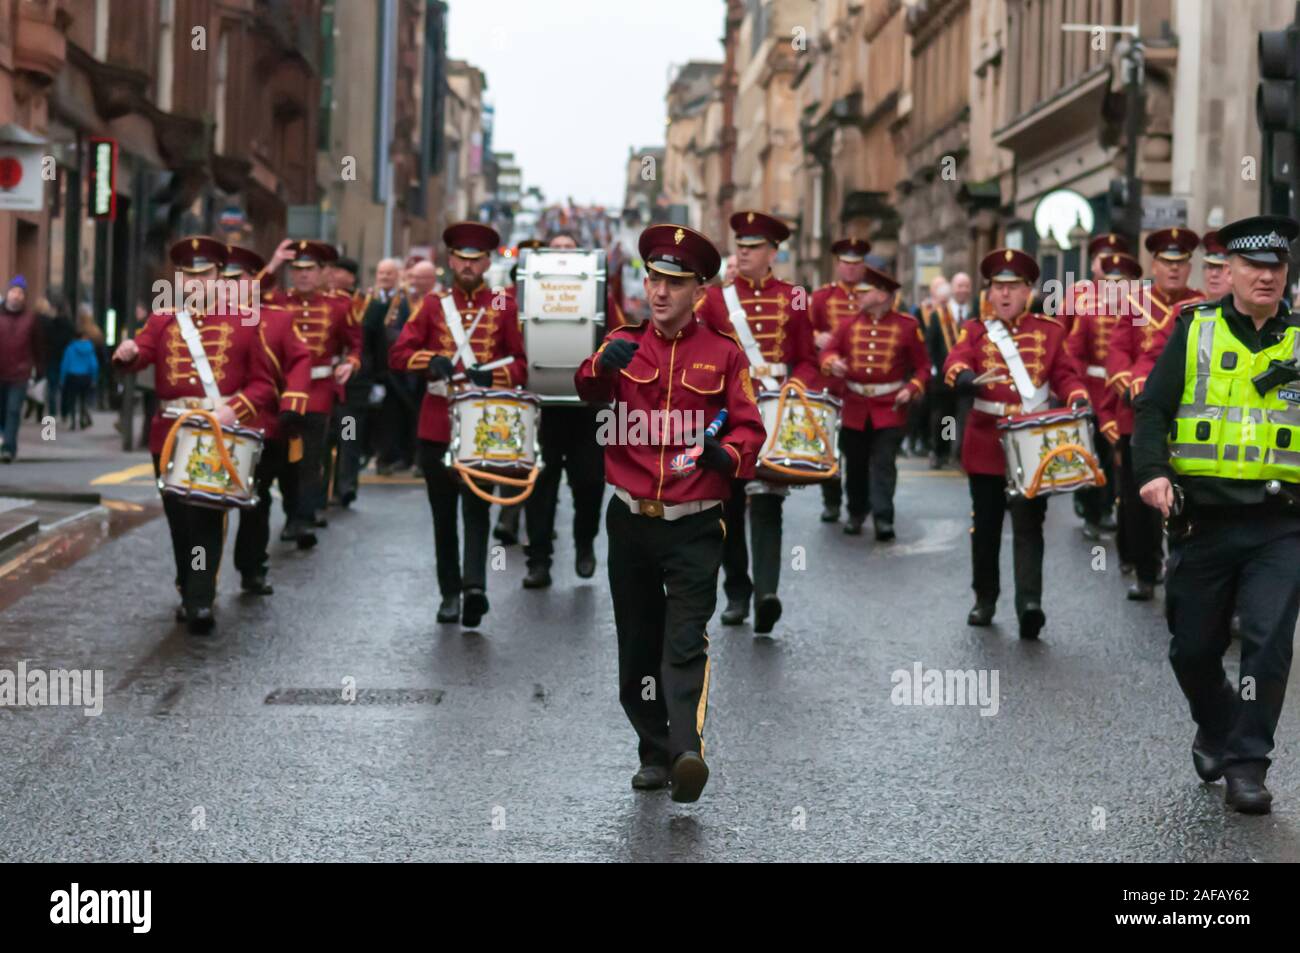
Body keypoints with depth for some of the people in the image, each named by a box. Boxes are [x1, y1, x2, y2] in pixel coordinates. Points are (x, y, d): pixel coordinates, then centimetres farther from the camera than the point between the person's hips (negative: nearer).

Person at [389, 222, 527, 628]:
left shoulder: (503, 307, 4)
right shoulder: (432, 305, 8)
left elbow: (520, 366, 3)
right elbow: (398, 354, 0)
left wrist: (493, 375, -18)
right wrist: (430, 360, -19)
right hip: (437, 424, 2)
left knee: (476, 509, -11)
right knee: (443, 514, 8)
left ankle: (475, 584, -22)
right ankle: (450, 592, 15)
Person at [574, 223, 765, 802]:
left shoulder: (723, 354, 0)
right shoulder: (624, 344, 4)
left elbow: (749, 427, -3)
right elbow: (587, 390, -16)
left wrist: (727, 455, -27)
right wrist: (603, 365, -41)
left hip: (694, 528, -3)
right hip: (630, 522, 3)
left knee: (685, 644, -15)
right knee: (637, 647, 11)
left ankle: (688, 754, -27)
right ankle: (655, 757, 22)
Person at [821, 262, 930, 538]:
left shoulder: (907, 326, -3)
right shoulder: (850, 323, 5)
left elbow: (923, 366, 1)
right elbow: (828, 351, 6)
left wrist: (912, 389, -15)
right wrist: (833, 363, -17)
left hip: (890, 408, -3)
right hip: (855, 407, 3)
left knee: (884, 464, -7)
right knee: (855, 464, 10)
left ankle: (883, 518, -7)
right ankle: (856, 513, 25)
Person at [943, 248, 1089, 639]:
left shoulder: (1049, 330, 8)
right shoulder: (975, 331, 6)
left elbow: (1065, 373, 3)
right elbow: (955, 361, -13)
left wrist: (1078, 399, -18)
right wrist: (965, 378, -37)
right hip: (985, 444, 1)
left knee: (1028, 526, -9)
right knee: (985, 526, 9)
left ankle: (1029, 602, -18)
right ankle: (985, 599, 24)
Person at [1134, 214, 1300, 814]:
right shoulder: (1195, 332, 4)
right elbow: (1153, 409, -2)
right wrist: (1152, 471, -18)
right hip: (1202, 521, 1)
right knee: (1193, 649, 9)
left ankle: (1247, 765, -2)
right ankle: (1215, 728, 38)